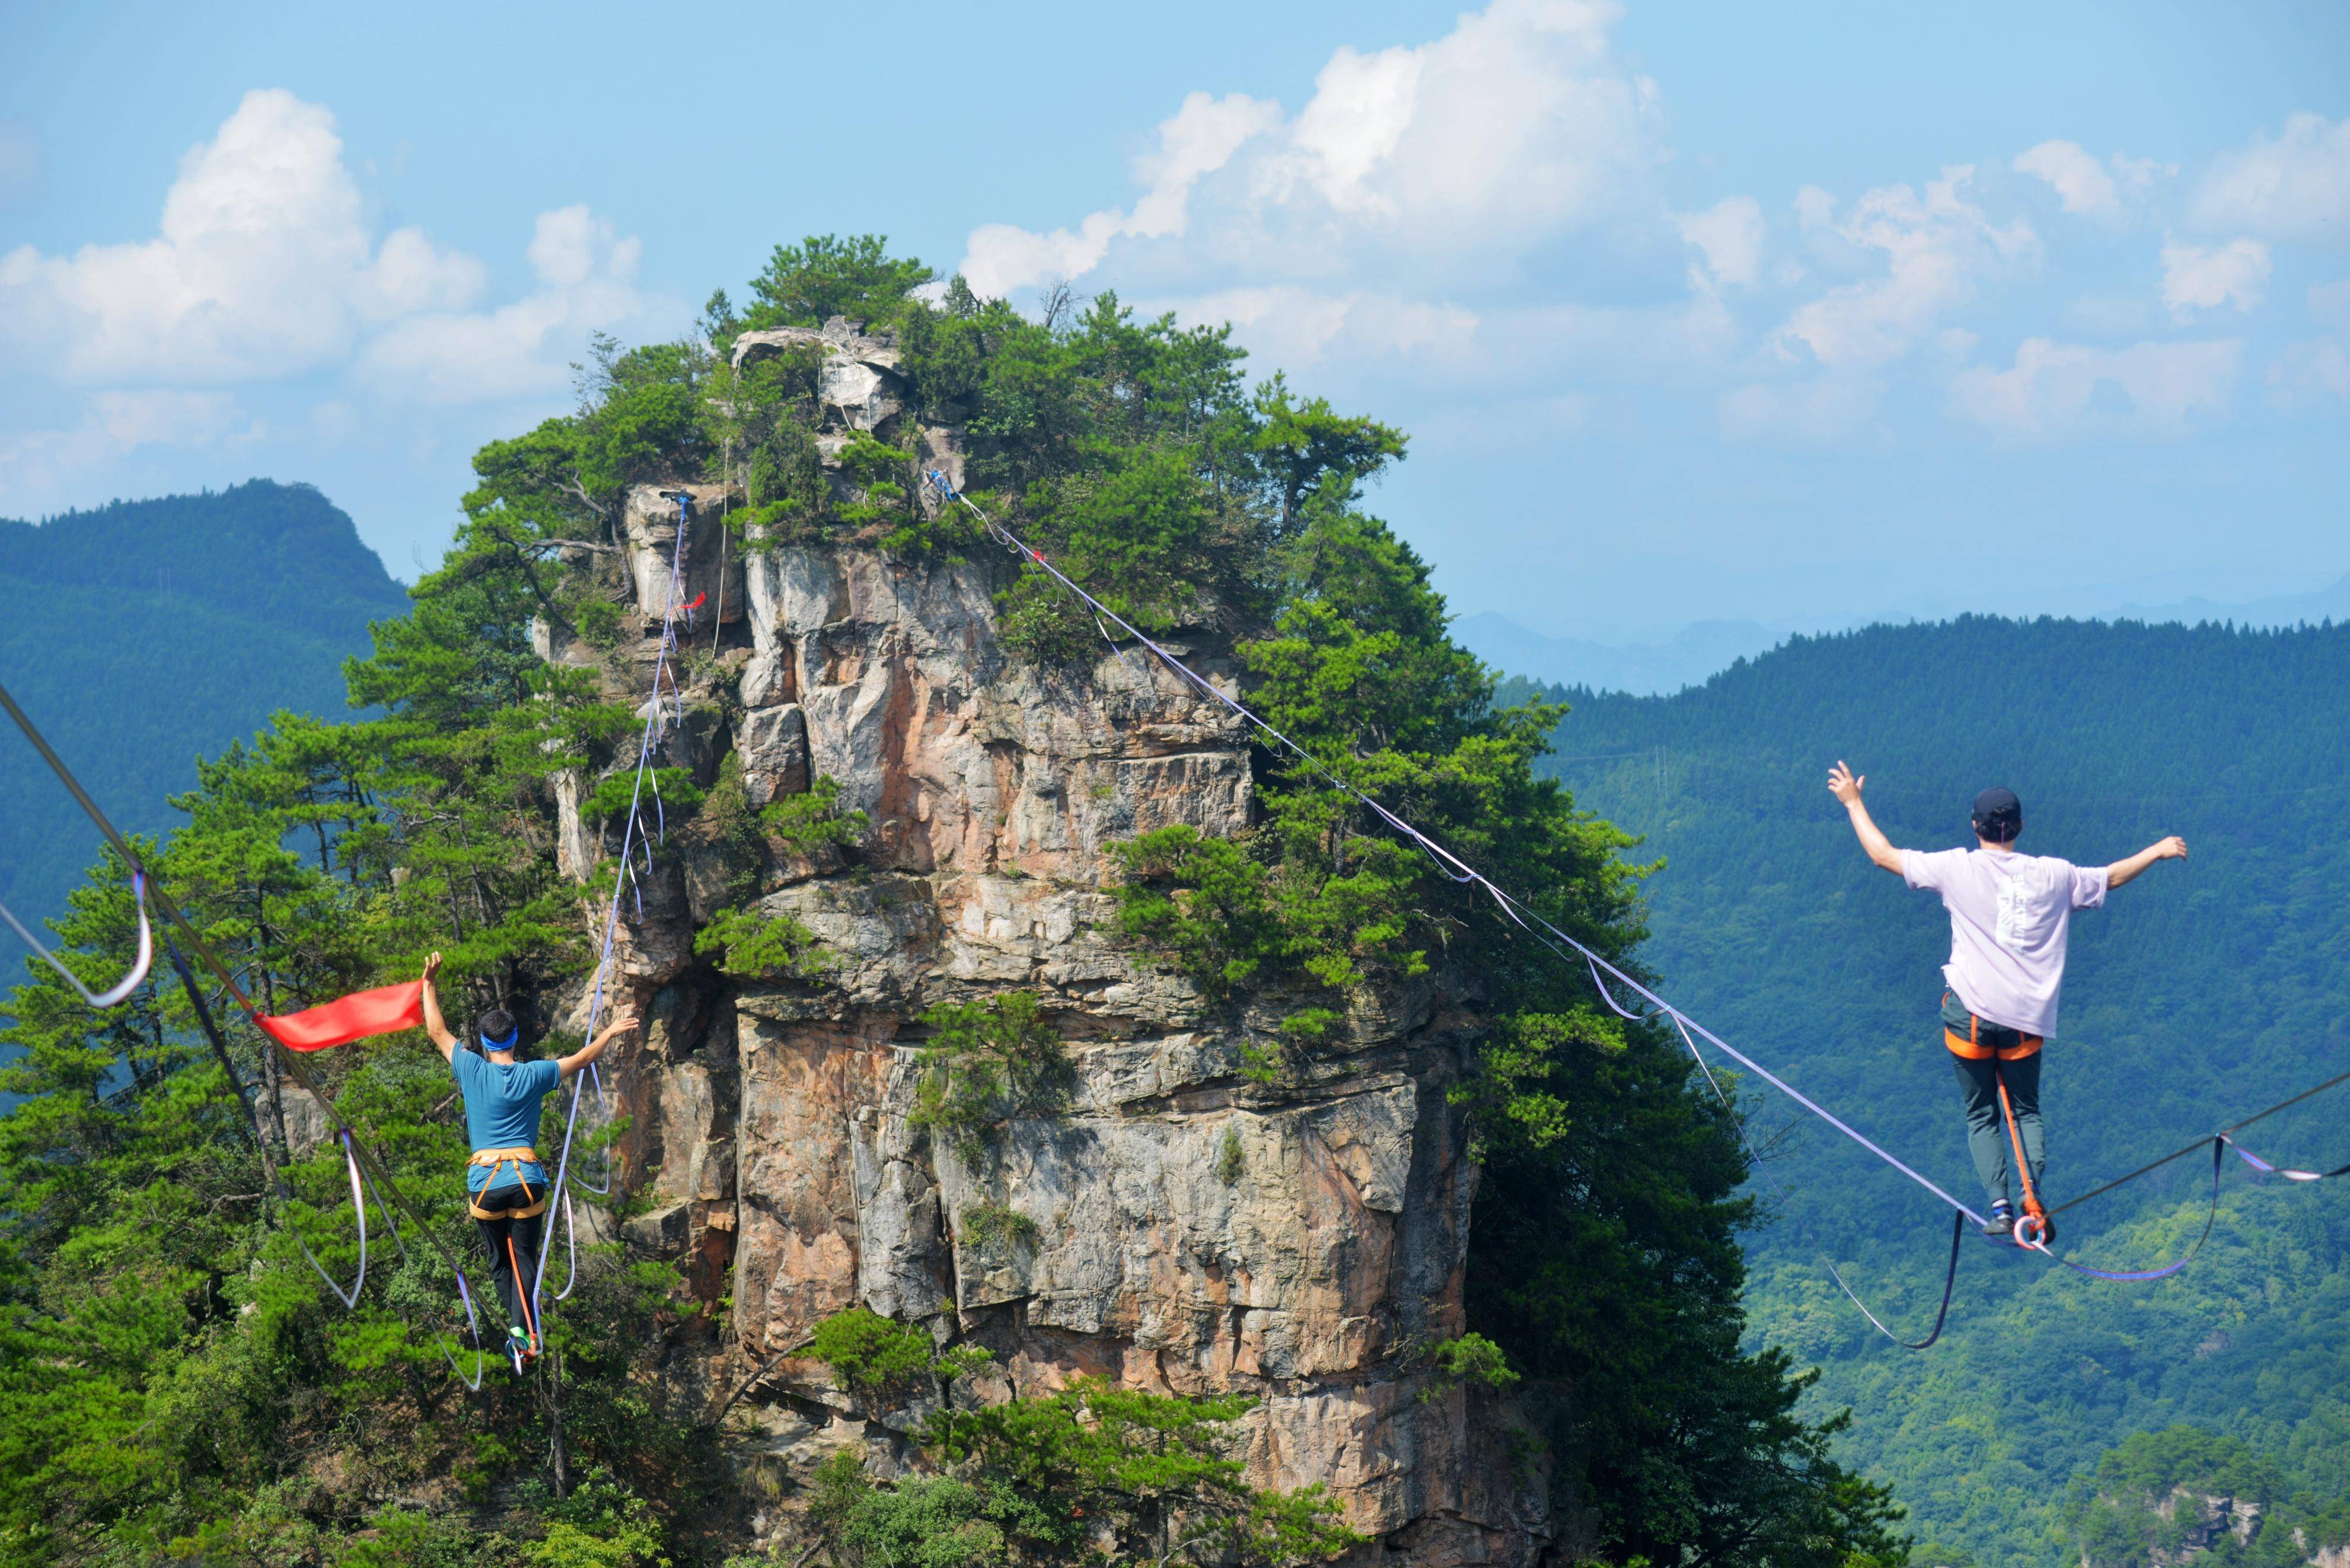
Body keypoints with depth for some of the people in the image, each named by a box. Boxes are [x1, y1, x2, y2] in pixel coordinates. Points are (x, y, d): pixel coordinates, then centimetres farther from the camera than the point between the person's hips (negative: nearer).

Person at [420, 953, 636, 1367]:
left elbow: (437, 1031, 11)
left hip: (484, 1180, 0)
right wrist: (611, 1032, 27)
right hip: (526, 1177, 0)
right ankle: (522, 1331, -14)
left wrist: (430, 983, 20)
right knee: (524, 1258, 3)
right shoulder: (533, 1076, 0)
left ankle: (519, 1327, 4)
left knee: (499, 1260, 14)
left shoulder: (473, 1071, -1)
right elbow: (580, 1059, 12)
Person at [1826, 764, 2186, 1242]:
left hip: (1971, 1012, -2)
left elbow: (1884, 855, 4)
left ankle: (2000, 1204, -7)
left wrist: (1853, 802, 17)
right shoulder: (2053, 874, 4)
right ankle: (2032, 1193, -9)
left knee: (1982, 1115, 10)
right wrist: (2158, 851, 37)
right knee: (2027, 1110, 15)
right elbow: (2112, 878, 20)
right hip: (2029, 1016, 2)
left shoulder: (1957, 869, -3)